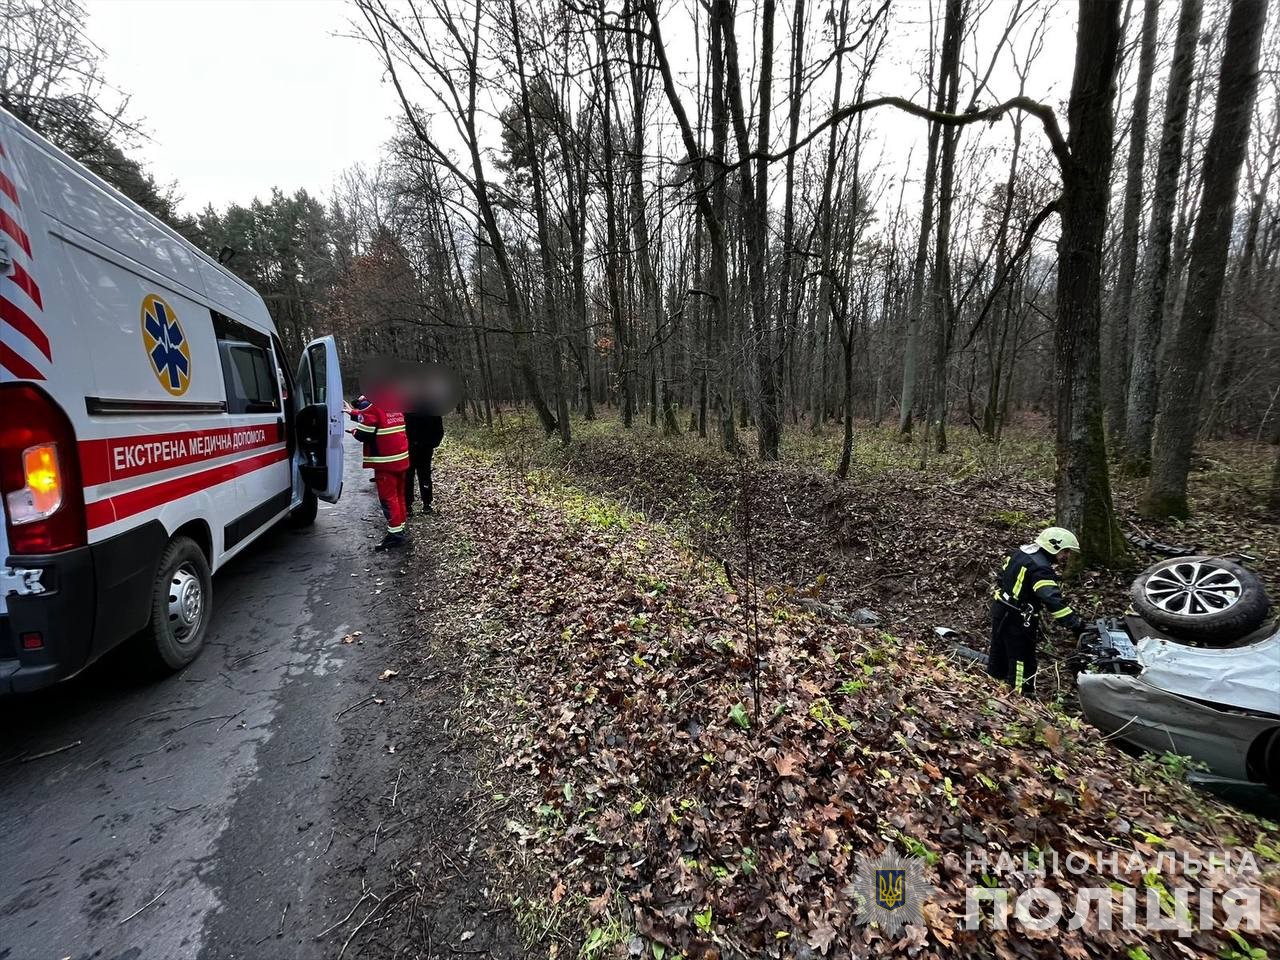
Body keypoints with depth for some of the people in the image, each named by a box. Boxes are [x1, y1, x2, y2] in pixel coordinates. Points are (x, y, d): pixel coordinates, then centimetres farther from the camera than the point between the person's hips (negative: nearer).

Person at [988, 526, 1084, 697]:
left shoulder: (1021, 551, 4)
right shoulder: (1041, 569, -23)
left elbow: (1002, 576, 15)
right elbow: (1052, 601, -32)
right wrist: (1075, 624, -32)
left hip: (999, 608, 9)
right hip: (1017, 619, -9)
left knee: (998, 653, 20)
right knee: (1023, 661, 1)